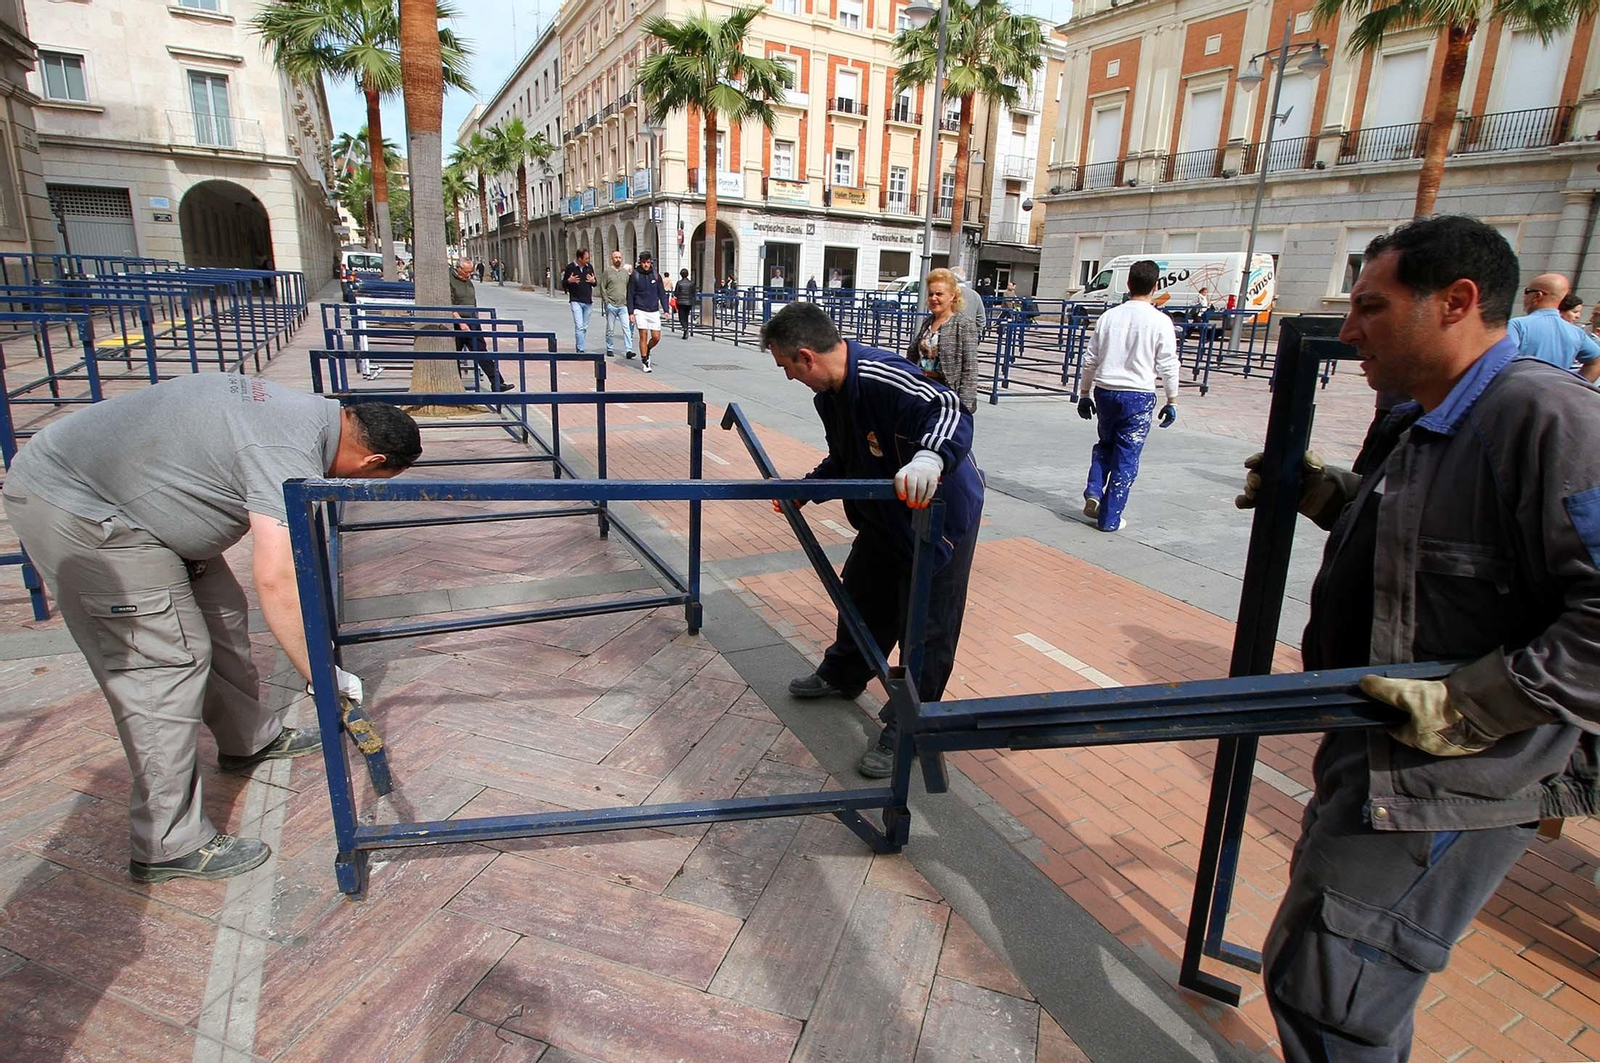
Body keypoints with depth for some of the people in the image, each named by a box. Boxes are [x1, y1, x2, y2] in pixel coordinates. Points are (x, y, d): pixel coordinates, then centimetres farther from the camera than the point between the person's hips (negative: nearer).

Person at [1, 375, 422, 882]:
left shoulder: (313, 410, 2)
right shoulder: (290, 458, -28)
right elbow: (276, 580, -36)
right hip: (70, 508, -10)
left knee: (220, 615, 16)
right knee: (167, 661, -10)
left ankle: (249, 739, 35)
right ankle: (168, 846, -1)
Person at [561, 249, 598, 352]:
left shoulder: (589, 267, 9)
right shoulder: (570, 267, -3)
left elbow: (595, 284, 19)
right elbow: (563, 284, 3)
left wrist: (593, 281, -4)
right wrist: (569, 281, -18)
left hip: (588, 301, 4)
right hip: (576, 301, -4)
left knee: (585, 327, 9)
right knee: (579, 326, -13)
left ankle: (581, 348, 20)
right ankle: (580, 349, -13)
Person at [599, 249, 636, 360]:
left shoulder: (625, 271, 13)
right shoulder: (607, 271, 2)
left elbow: (629, 287, 19)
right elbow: (602, 288, 0)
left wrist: (628, 301, 6)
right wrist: (606, 301, -6)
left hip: (623, 305, 3)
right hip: (611, 305, -2)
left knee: (627, 328, -8)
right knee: (610, 329, 5)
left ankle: (629, 350, -11)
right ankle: (610, 349, 17)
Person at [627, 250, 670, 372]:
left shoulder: (656, 275, 5)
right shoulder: (635, 276, -2)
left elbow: (662, 293, 10)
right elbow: (630, 295, 1)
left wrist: (666, 309, 2)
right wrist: (630, 312, -5)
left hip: (654, 311, 3)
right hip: (640, 311, -3)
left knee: (656, 337, -1)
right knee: (643, 336, -7)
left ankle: (647, 350, 30)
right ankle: (645, 362, 1)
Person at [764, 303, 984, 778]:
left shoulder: (882, 377, -32)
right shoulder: (829, 395, -1)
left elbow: (951, 412, -45)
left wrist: (929, 457, -63)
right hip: (884, 518, 10)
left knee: (925, 629, 2)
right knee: (863, 597, 24)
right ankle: (842, 676, 48)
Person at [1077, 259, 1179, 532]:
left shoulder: (1109, 316, 3)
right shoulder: (1160, 322, -6)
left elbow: (1090, 359, 7)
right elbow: (1168, 365, -4)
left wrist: (1085, 392, 17)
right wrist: (1172, 400, 7)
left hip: (1105, 391, 3)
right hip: (1138, 396, -3)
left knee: (1105, 444, 25)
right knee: (1126, 458, 5)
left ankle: (1093, 493, 6)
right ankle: (1109, 518, 8)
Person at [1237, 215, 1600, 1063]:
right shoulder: (1421, 423, 9)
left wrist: (1472, 705, -26)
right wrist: (1328, 494, 12)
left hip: (1453, 779, -10)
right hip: (1380, 751, 10)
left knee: (1323, 989, 0)